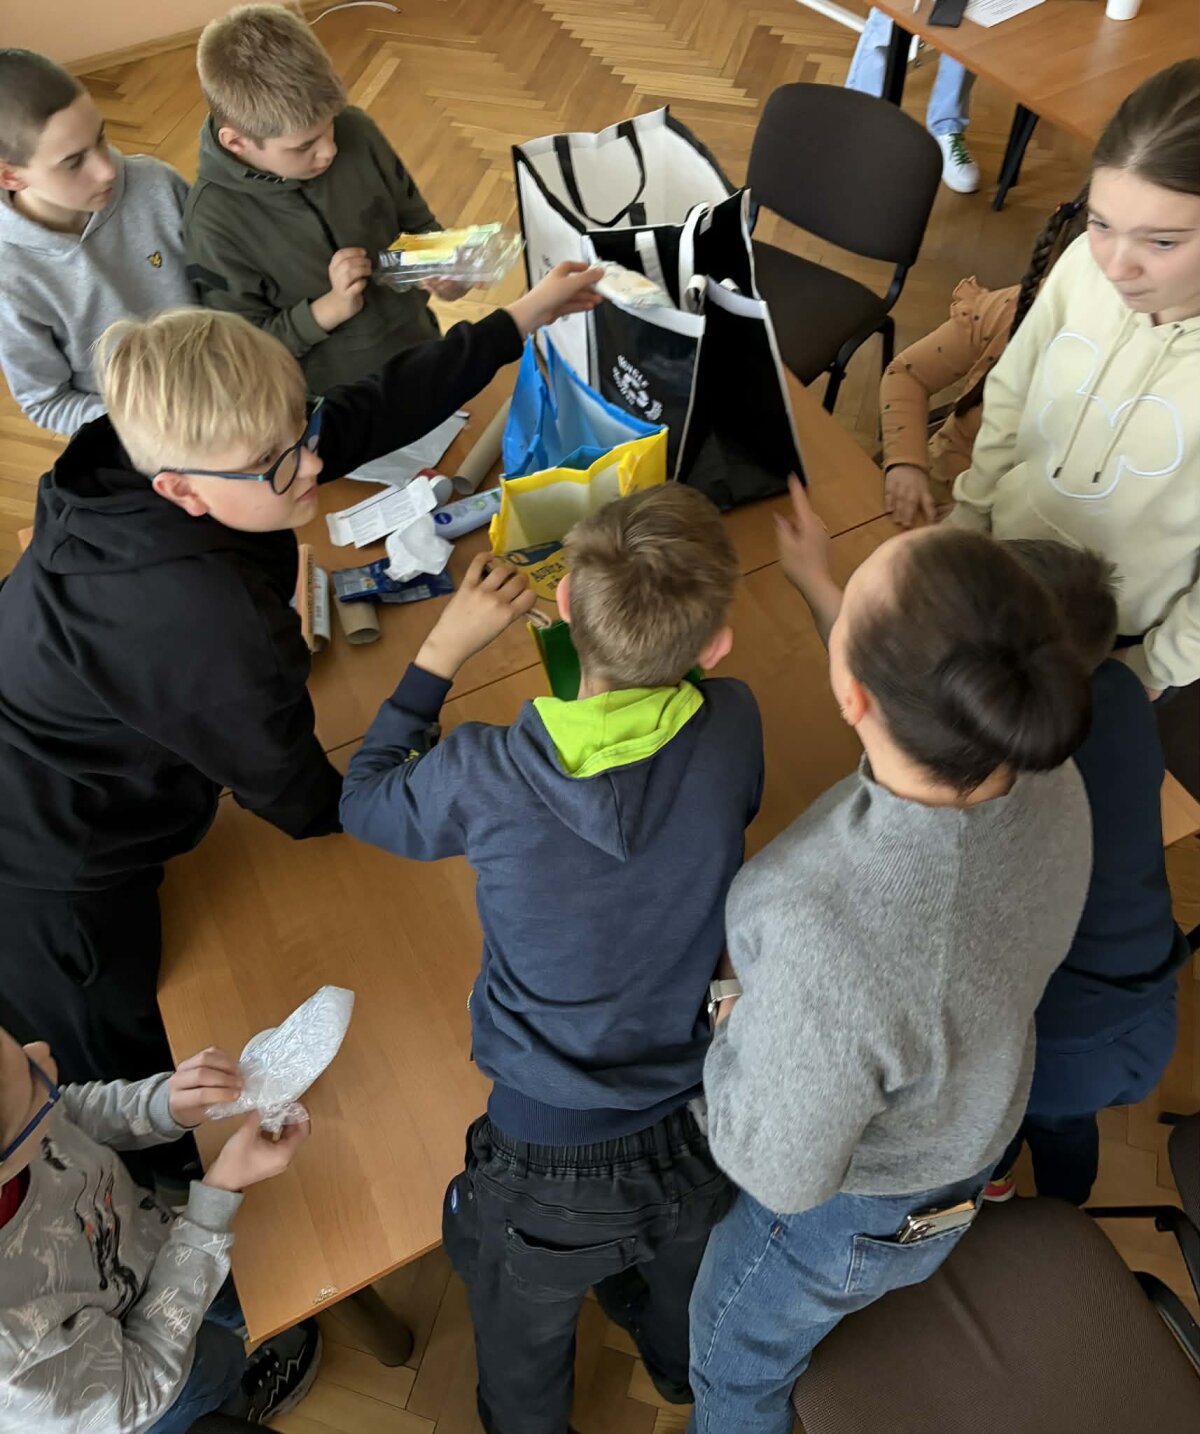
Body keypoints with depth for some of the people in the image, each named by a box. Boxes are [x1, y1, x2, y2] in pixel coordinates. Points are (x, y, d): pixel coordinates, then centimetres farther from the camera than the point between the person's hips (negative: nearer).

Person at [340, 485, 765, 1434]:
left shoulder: (485, 776, -28)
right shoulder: (733, 730, -21)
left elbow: (363, 802, -6)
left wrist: (445, 646, -6)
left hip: (548, 1162, -3)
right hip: (698, 1127, 4)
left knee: (524, 1342, 32)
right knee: (684, 1307, 39)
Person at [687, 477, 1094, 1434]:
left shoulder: (825, 943, -49)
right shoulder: (1046, 775, -27)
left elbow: (781, 1170, -29)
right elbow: (929, 714, -1)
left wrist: (734, 1022, -13)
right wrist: (817, 586, 8)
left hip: (842, 1211, -6)